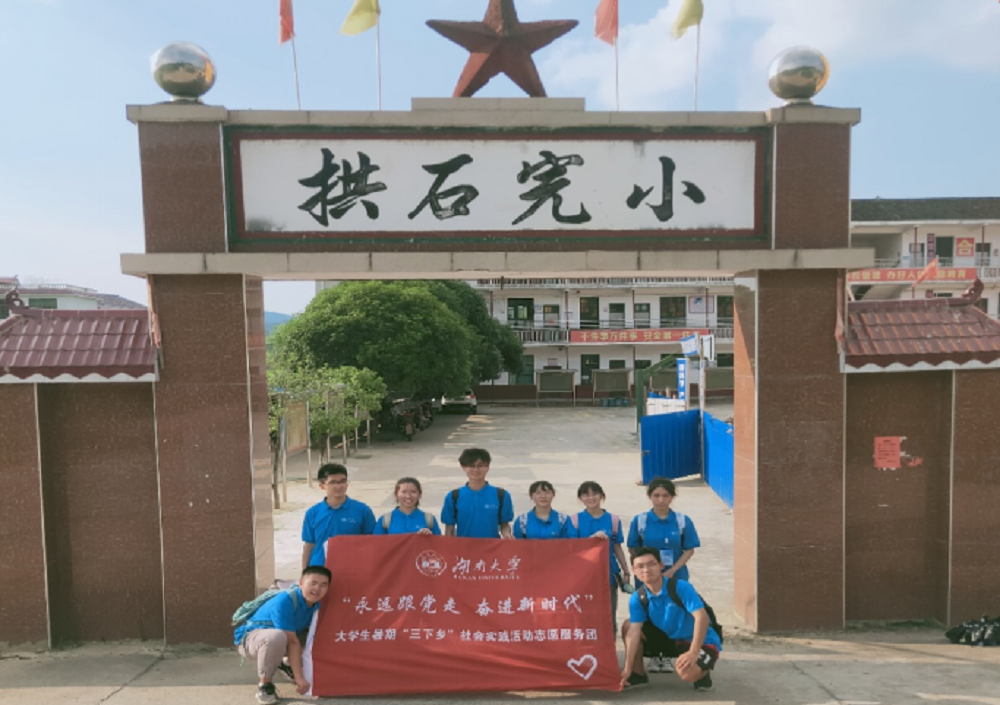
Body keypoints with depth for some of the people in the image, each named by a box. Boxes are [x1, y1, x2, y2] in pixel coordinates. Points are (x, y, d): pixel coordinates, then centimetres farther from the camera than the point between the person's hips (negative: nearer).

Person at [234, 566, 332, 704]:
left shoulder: (316, 603, -10)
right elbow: (292, 641, -33)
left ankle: (286, 666, 20)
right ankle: (264, 684, -15)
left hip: (277, 641, 7)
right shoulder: (285, 601, -31)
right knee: (276, 636, -40)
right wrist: (299, 678, -33)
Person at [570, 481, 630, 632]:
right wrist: (592, 537, -20)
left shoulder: (613, 519, 4)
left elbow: (617, 548, 11)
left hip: (609, 574, 1)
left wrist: (626, 572, 12)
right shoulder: (575, 520, 1)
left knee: (609, 617, 7)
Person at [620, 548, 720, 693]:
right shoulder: (637, 599, -11)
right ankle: (638, 674, 7)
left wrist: (693, 652, -39)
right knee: (627, 626, -9)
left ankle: (702, 672, 3)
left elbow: (701, 617, -32)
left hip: (701, 642, -5)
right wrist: (627, 668, -25)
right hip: (670, 638, 5)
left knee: (687, 673, -35)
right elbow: (634, 631, -17)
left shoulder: (681, 588, -24)